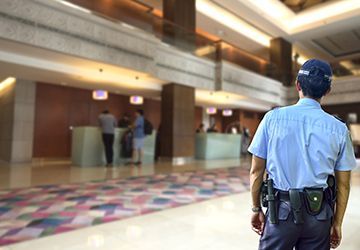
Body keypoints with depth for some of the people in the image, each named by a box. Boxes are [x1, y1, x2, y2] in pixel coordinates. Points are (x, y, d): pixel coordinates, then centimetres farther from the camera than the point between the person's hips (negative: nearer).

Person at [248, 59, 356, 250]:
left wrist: (256, 209, 6)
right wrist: (337, 223, 15)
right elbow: (343, 184, 3)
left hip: (281, 211, -2)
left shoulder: (273, 118, -8)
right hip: (319, 213, 2)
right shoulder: (339, 128, -2)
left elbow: (256, 171, -5)